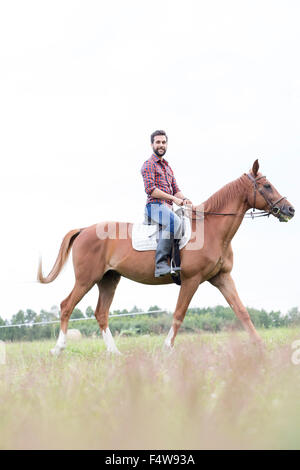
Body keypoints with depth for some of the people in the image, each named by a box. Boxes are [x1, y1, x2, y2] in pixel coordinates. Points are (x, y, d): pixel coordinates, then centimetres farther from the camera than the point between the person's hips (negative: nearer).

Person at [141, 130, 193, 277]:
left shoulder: (167, 166, 26)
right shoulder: (149, 164, 0)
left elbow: (176, 190, 24)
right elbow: (150, 189, -12)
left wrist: (184, 199, 1)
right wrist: (173, 198, -16)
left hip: (168, 207, 9)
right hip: (155, 205, -9)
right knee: (174, 221, -34)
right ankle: (161, 264, -40)